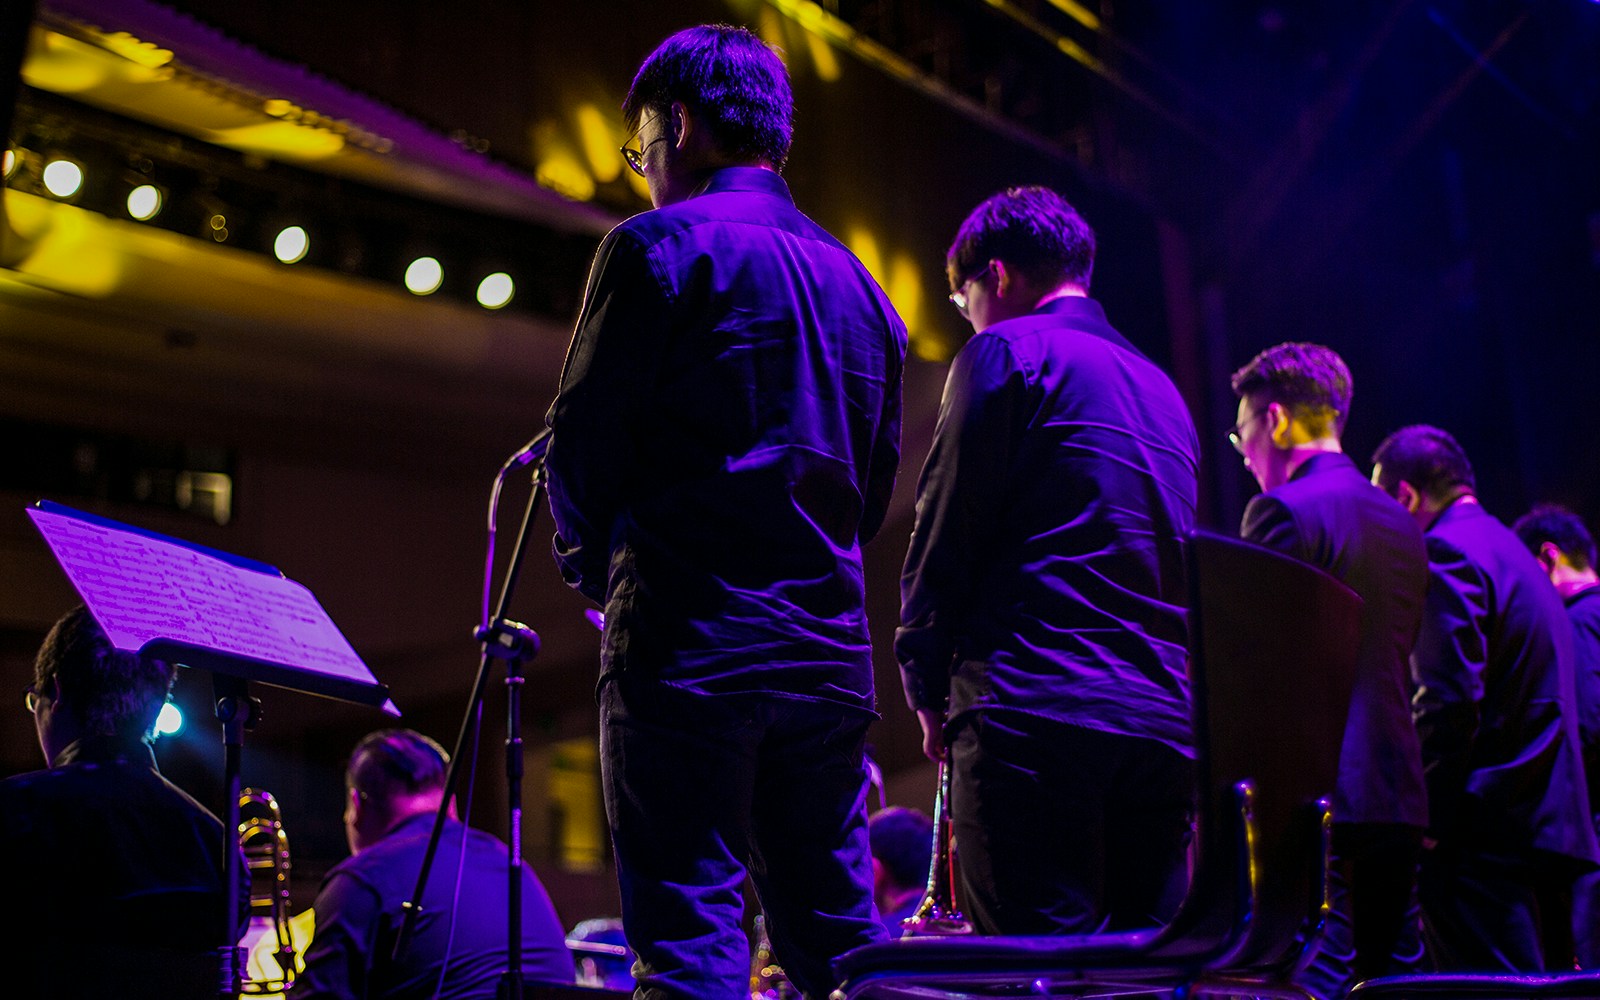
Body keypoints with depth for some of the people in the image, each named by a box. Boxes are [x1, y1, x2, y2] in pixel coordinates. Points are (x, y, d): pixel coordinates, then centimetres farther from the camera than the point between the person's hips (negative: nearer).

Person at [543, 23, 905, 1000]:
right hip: (830, 652, 7)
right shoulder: (861, 285, 17)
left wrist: (599, 564, 12)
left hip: (689, 645, -7)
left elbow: (584, 445, -5)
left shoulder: (661, 246, -4)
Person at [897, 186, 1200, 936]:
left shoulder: (1006, 352, 0)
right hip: (1165, 725, 8)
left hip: (1038, 712, -8)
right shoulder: (1162, 388, 24)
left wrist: (927, 686, 5)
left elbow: (947, 530, -5)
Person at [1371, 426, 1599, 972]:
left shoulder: (1446, 552, -11)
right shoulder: (1510, 550, 21)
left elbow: (1450, 699, -20)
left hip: (1484, 827, -10)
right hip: (1535, 818, 10)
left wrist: (1427, 821, -15)